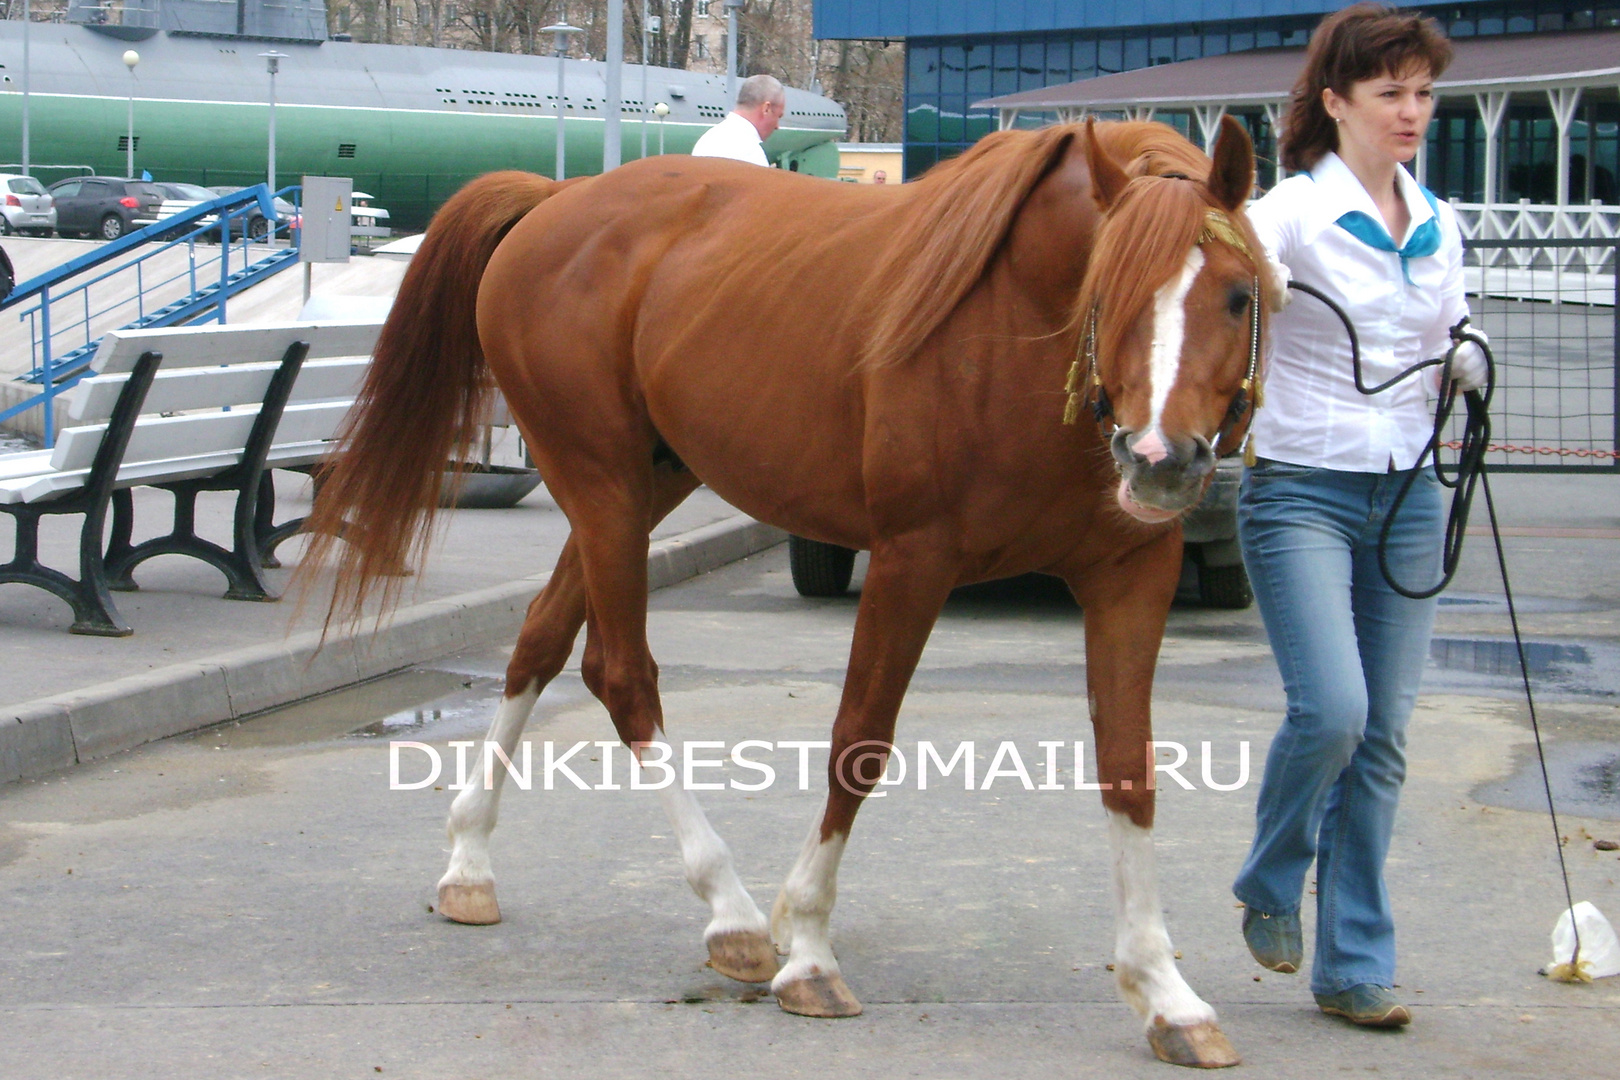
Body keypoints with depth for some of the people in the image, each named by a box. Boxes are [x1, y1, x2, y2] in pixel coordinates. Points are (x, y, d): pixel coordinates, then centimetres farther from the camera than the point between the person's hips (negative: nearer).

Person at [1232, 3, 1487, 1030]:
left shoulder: (1440, 227, 11)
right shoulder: (1292, 214, -8)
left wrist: (1468, 363, 0)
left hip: (1407, 497, 5)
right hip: (1302, 491, -5)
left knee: (1383, 735, 4)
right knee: (1331, 708, -19)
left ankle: (1356, 965, 12)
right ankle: (1272, 886, 10)